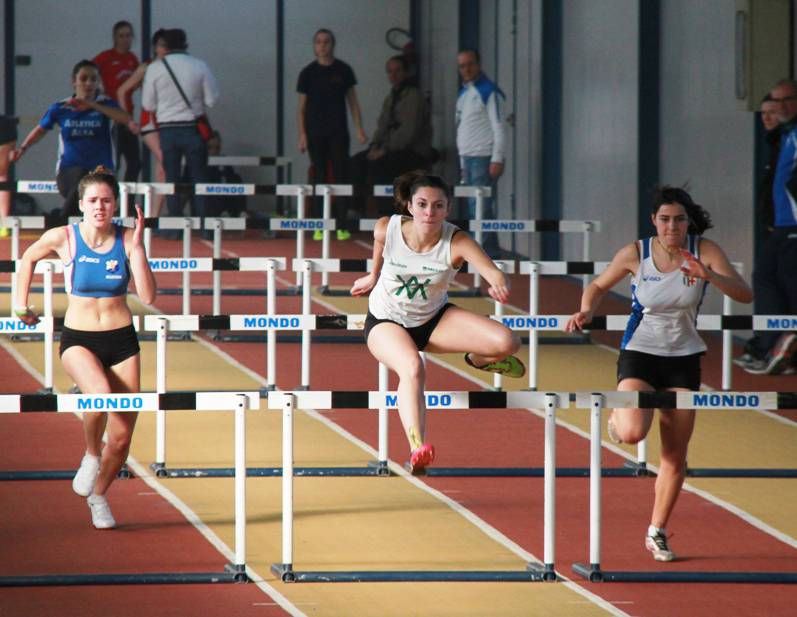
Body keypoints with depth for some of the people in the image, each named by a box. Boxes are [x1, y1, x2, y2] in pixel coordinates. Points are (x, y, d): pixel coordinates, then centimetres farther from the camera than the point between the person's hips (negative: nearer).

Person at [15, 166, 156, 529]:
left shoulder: (126, 240, -6)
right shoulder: (63, 238, -8)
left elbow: (148, 297, -14)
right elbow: (29, 258, 14)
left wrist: (137, 247, -19)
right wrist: (21, 304, 12)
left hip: (121, 340, 2)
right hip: (79, 339, -2)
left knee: (121, 438, 3)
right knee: (100, 392, -35)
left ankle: (98, 495, 30)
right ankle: (91, 455, -6)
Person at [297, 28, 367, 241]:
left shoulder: (343, 70, 5)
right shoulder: (308, 73, 3)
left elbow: (353, 101, 9)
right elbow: (301, 107, 5)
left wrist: (359, 128, 1)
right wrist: (302, 134, -3)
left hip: (338, 132, 0)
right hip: (315, 133, 0)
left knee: (341, 175, -5)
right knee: (320, 177, 2)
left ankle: (341, 225, -4)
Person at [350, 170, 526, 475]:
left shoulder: (457, 243, -25)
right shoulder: (386, 229, -20)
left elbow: (493, 272, -42)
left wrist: (499, 285, -64)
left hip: (434, 319, 1)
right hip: (385, 322, -1)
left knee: (506, 342, -19)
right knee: (412, 368, -37)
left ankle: (478, 358, 21)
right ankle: (417, 448, -53)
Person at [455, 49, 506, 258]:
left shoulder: (489, 91, -7)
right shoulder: (463, 93, 18)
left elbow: (499, 128, -12)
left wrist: (497, 160, -19)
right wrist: (463, 164, 18)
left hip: (484, 159, -9)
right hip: (468, 158, 9)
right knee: (476, 209, 7)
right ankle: (491, 251, 10)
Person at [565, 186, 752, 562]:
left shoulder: (704, 251, -10)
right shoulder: (635, 254, -10)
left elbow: (745, 295, -18)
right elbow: (599, 285, 7)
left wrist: (709, 276, -35)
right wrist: (587, 311, -14)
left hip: (684, 359, 2)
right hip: (639, 354, -2)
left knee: (675, 457, 4)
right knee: (632, 434, -26)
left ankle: (657, 532, 21)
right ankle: (618, 415, 12)